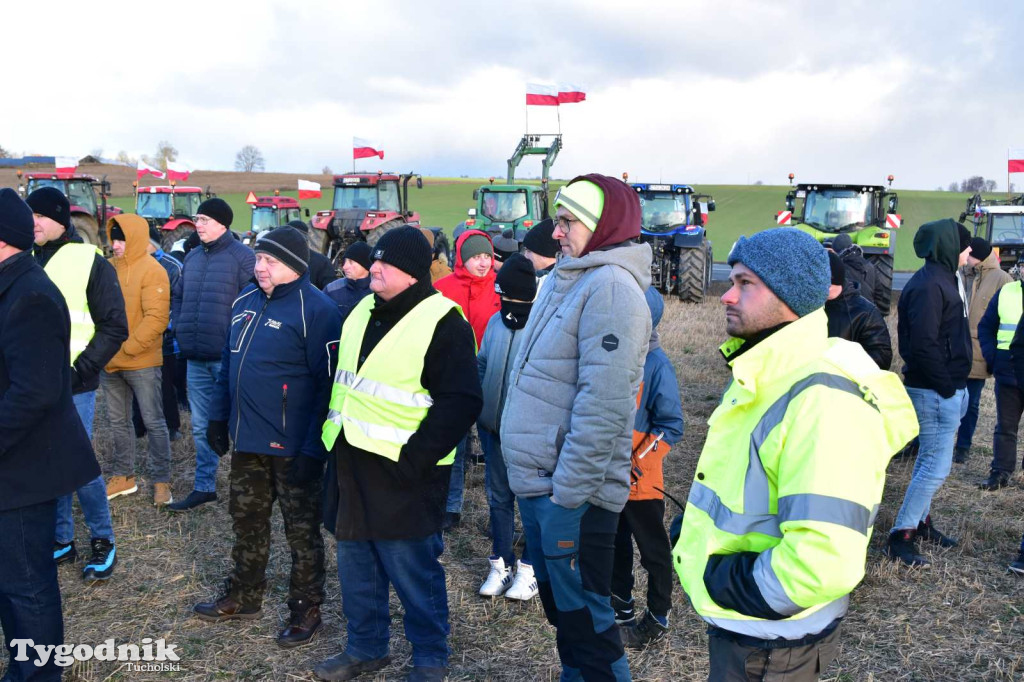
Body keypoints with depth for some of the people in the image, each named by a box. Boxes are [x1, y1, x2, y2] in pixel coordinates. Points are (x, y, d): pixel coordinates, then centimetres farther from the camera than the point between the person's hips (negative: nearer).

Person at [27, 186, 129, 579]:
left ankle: (102, 540, 15)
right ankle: (62, 539, 25)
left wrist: (81, 368, -13)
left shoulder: (90, 261, -5)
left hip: (73, 384, -5)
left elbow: (114, 327, -6)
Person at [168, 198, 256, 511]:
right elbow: (178, 296, 24)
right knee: (201, 426, 14)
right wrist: (181, 328, 10)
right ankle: (204, 486, 25)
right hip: (196, 359, 7)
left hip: (227, 357, -7)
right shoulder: (192, 257, 13)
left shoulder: (241, 256, -9)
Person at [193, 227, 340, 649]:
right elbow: (229, 363, 19)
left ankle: (305, 611, 24)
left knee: (301, 530, 8)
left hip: (293, 446, -7)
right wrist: (218, 417, 17)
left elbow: (328, 385, -18)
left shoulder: (316, 310, -17)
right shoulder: (245, 300, 8)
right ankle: (243, 597, 39)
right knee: (247, 519, 20)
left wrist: (313, 449, -20)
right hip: (248, 439, 8)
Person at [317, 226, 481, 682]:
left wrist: (414, 460, -20)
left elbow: (460, 402, -18)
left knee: (412, 570, 3)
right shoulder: (362, 312, 11)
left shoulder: (442, 321, -14)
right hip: (351, 463, 8)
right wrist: (332, 434, 15)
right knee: (357, 565, 18)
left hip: (402, 471, -8)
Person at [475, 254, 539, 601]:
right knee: (498, 496, 14)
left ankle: (529, 568, 23)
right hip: (495, 427, 6)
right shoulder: (496, 322, 6)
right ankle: (501, 564, 28)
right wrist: (481, 413, 13)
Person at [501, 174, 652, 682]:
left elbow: (604, 405, -24)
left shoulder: (610, 287, -17)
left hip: (573, 492, -9)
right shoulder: (565, 279, 12)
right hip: (537, 482, 9)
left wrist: (568, 489, -21)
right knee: (557, 601, 22)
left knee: (583, 615, 4)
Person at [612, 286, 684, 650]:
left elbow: (671, 426, -13)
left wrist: (639, 460, -19)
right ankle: (621, 609, 38)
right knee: (615, 545, 20)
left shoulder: (656, 364, -17)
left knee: (653, 551, 12)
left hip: (640, 480, -6)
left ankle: (658, 618, 29)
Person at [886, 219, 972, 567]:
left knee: (930, 458, 19)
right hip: (936, 391, -10)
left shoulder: (942, 279, 12)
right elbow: (923, 345, -26)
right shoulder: (929, 286, -20)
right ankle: (900, 536, 1)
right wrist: (947, 386, -18)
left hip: (945, 388, 10)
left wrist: (954, 385, 9)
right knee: (937, 465, -6)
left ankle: (920, 521, 33)